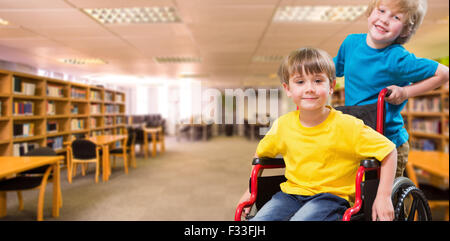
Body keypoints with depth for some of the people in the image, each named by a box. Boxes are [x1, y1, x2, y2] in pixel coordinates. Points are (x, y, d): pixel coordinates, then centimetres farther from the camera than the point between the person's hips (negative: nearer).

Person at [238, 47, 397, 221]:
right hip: (291, 194, 4)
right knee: (259, 219, -19)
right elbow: (261, 153, 16)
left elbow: (388, 151, -4)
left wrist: (384, 197, -9)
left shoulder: (348, 126, -12)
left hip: (332, 196, -3)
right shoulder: (282, 125, -1)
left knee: (300, 218, -32)